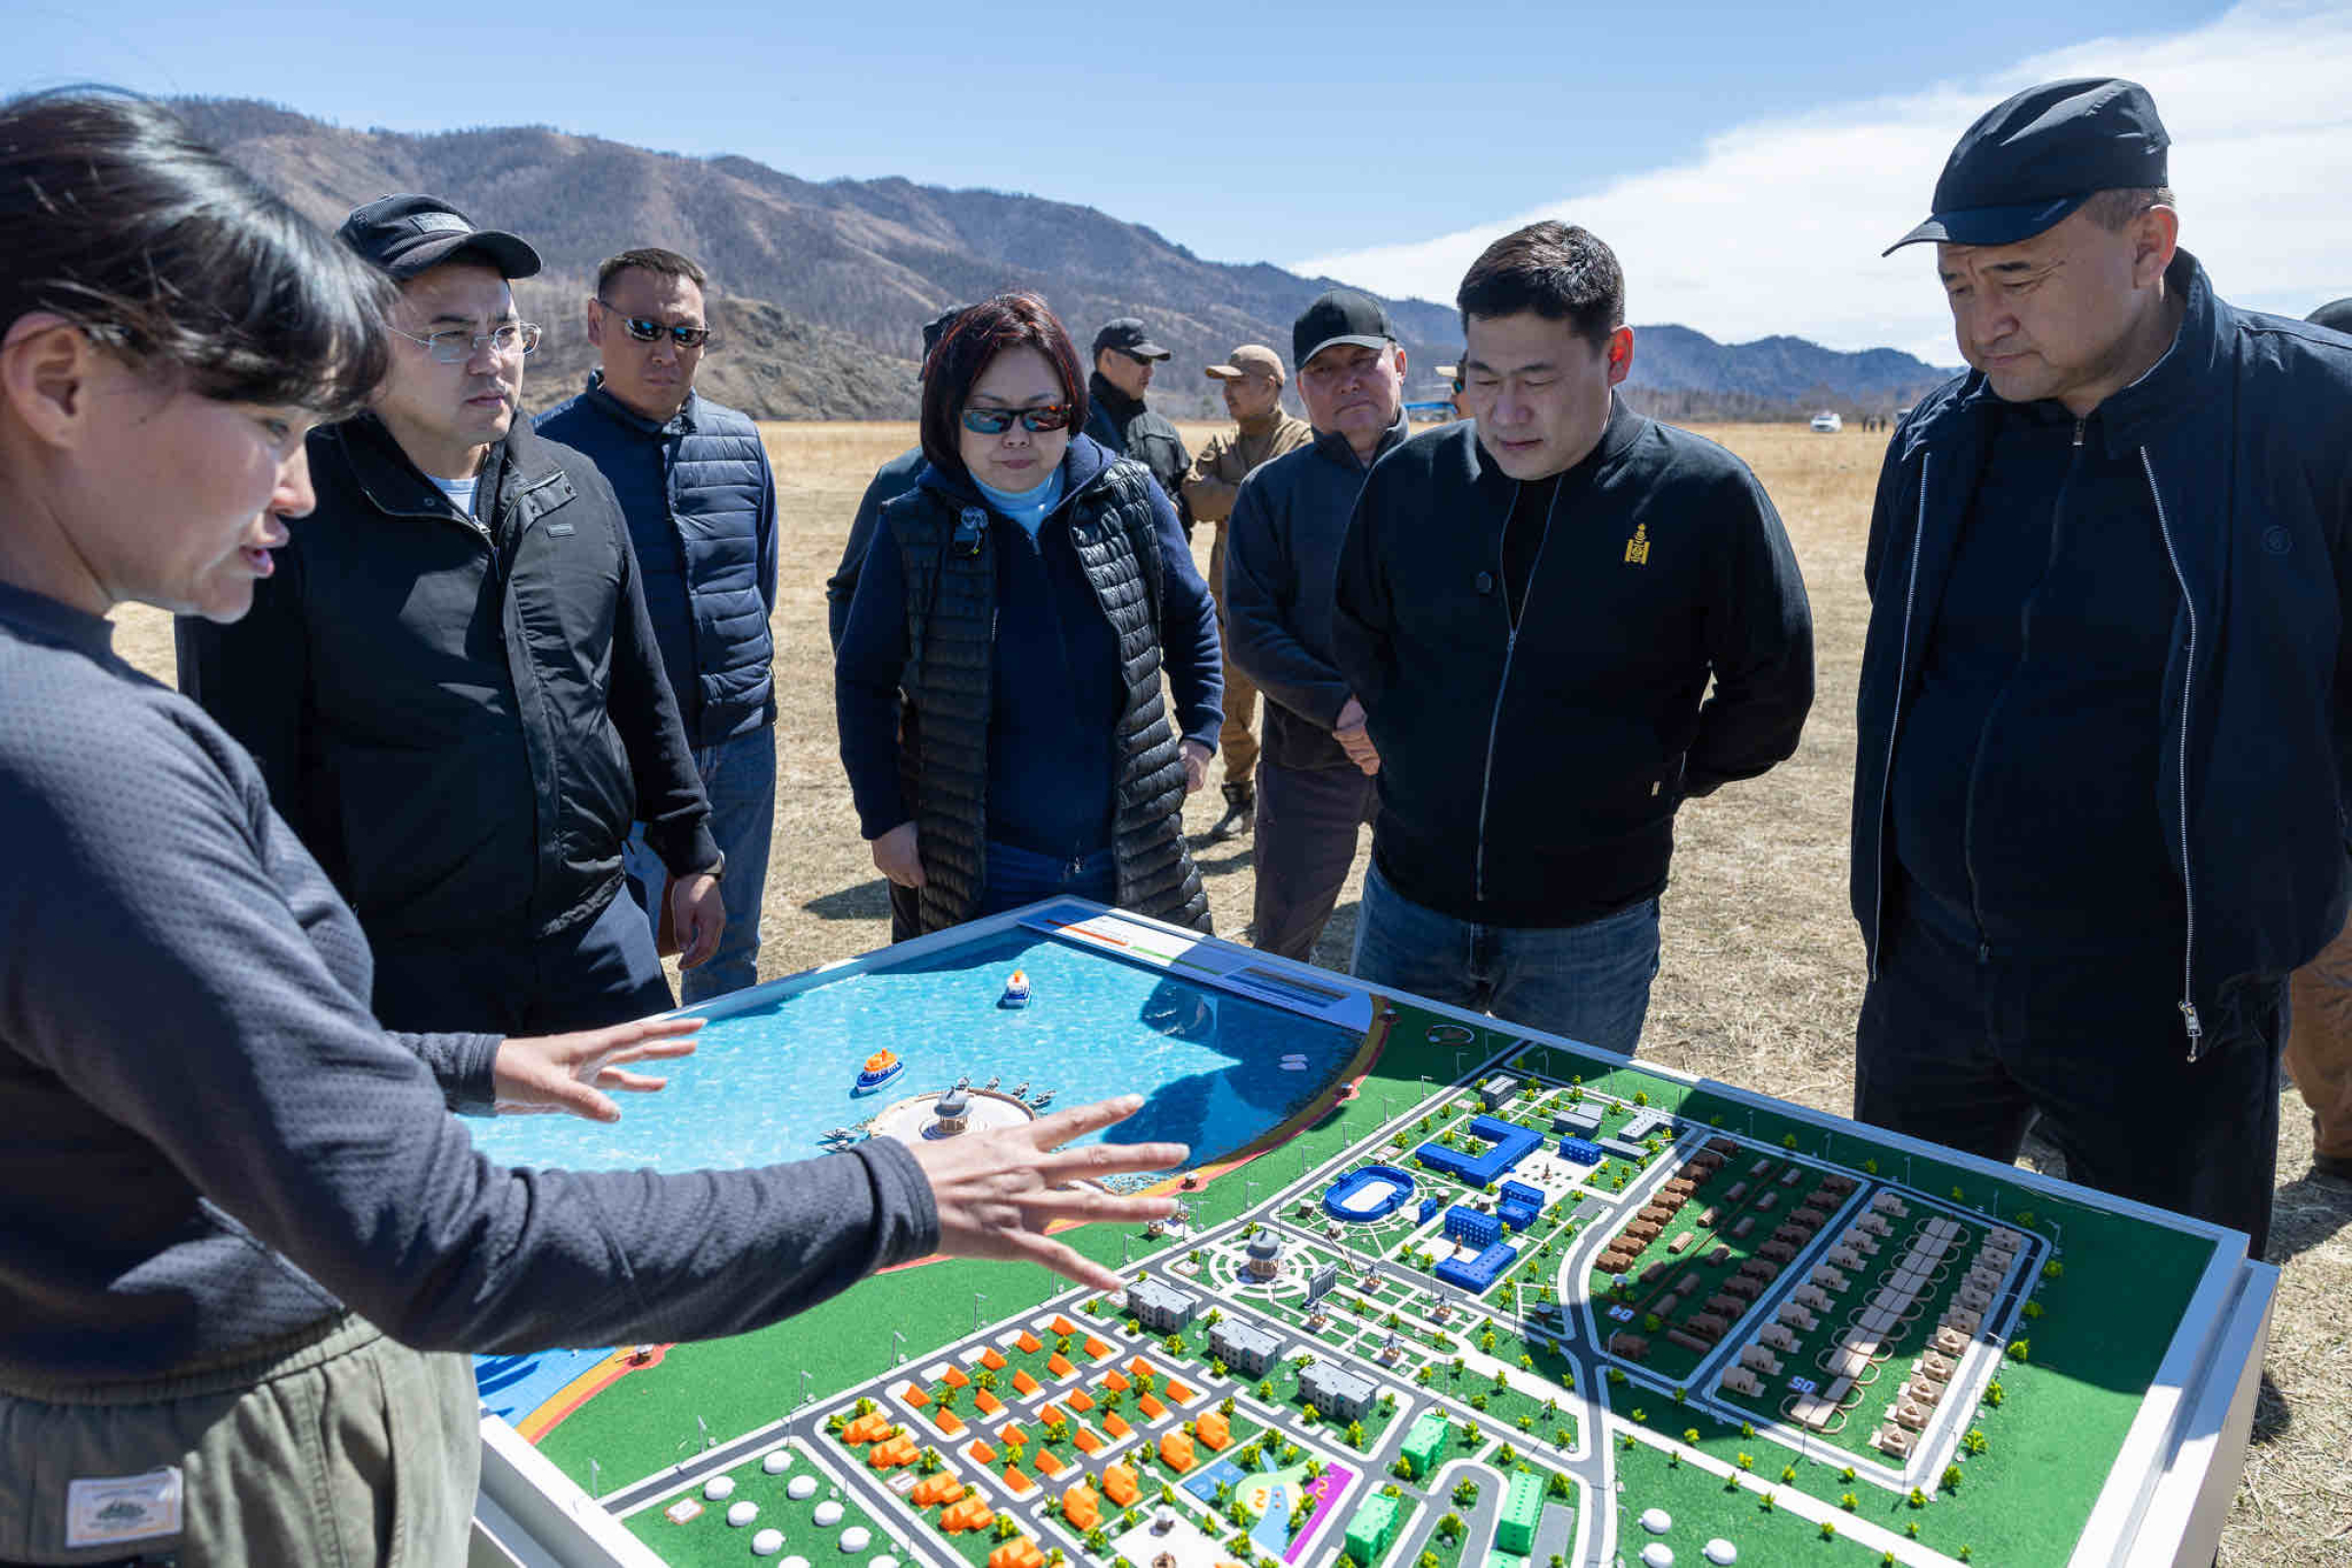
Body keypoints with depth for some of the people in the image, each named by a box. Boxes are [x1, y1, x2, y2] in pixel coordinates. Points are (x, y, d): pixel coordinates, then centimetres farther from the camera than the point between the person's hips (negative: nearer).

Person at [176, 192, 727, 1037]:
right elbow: (242, 769, -7)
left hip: (597, 934, 5)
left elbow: (641, 697, 13)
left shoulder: (576, 486, 6)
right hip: (403, 968, -4)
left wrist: (690, 854, 13)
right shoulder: (288, 521, -10)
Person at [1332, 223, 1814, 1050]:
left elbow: (1771, 690, 1)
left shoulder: (1707, 495, -11)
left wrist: (1662, 783, 3)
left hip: (1591, 929, -2)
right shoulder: (1408, 479, -3)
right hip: (1409, 906, 3)